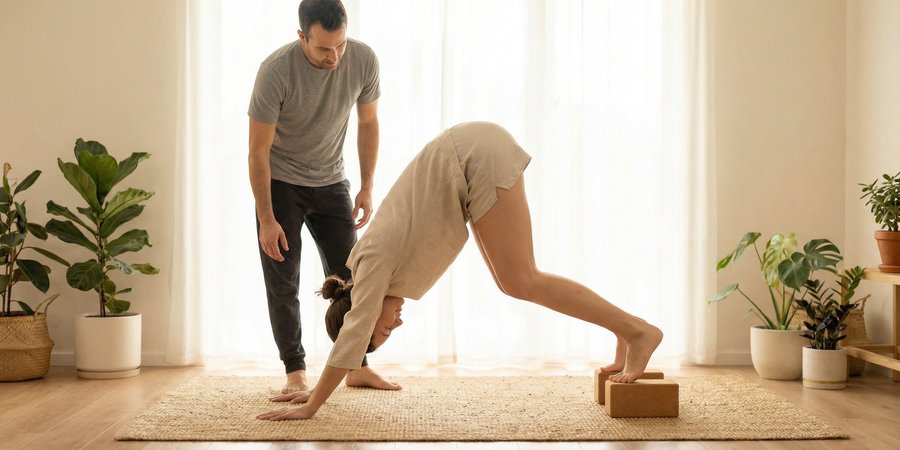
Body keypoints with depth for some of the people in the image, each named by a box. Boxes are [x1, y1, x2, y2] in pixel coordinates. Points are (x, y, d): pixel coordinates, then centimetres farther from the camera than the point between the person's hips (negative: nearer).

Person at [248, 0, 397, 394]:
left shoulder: (363, 60, -17)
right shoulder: (276, 71, -27)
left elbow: (368, 124, 0)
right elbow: (258, 150, -20)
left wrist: (367, 188, -3)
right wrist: (266, 220, -19)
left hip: (330, 181, 3)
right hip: (280, 181, -3)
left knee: (348, 276, 3)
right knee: (283, 283, -3)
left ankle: (357, 367, 13)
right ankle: (295, 373, 6)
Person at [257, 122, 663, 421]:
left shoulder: (375, 263, -9)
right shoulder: (368, 264, 13)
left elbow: (353, 337, -12)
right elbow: (353, 336, 24)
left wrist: (310, 408, -7)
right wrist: (315, 392, 25)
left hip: (479, 158, -8)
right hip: (476, 155, 8)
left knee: (521, 281, -11)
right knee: (511, 283, 6)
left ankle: (637, 331, -10)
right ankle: (625, 333, 7)